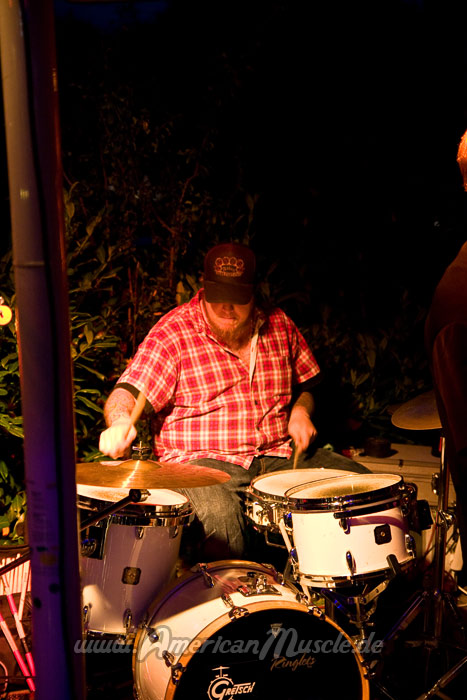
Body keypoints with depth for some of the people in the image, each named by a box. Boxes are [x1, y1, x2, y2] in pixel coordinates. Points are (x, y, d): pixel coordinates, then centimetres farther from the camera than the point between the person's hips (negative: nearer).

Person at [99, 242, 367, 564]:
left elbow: (304, 386, 23)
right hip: (201, 461, -4)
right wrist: (120, 422, -38)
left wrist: (300, 411, 0)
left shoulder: (280, 326, 9)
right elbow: (127, 394, -15)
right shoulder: (172, 333, -7)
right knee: (218, 516, -37)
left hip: (279, 456, 5)